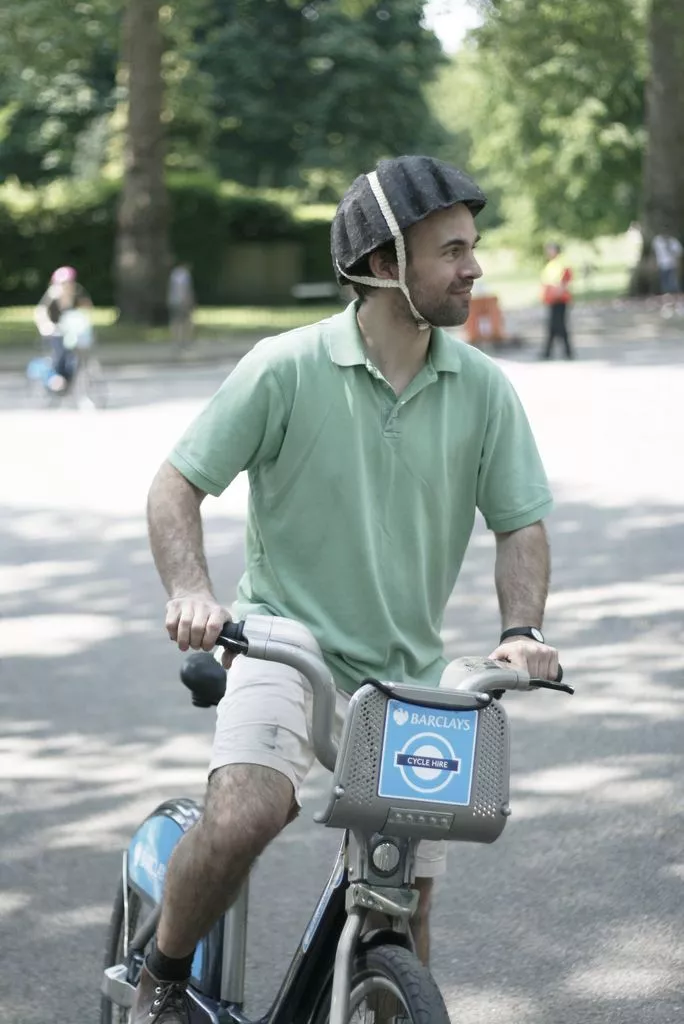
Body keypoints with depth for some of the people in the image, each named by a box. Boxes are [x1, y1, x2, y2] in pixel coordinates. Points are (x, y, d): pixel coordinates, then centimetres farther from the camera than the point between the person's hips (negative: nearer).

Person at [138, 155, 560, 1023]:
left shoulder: (483, 388, -2)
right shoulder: (285, 369, -12)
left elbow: (520, 523, 4)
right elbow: (176, 486, -7)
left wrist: (520, 631, -14)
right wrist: (190, 591, -25)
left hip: (411, 674, 4)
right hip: (286, 644, -4)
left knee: (405, 902, 7)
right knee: (239, 819, -29)